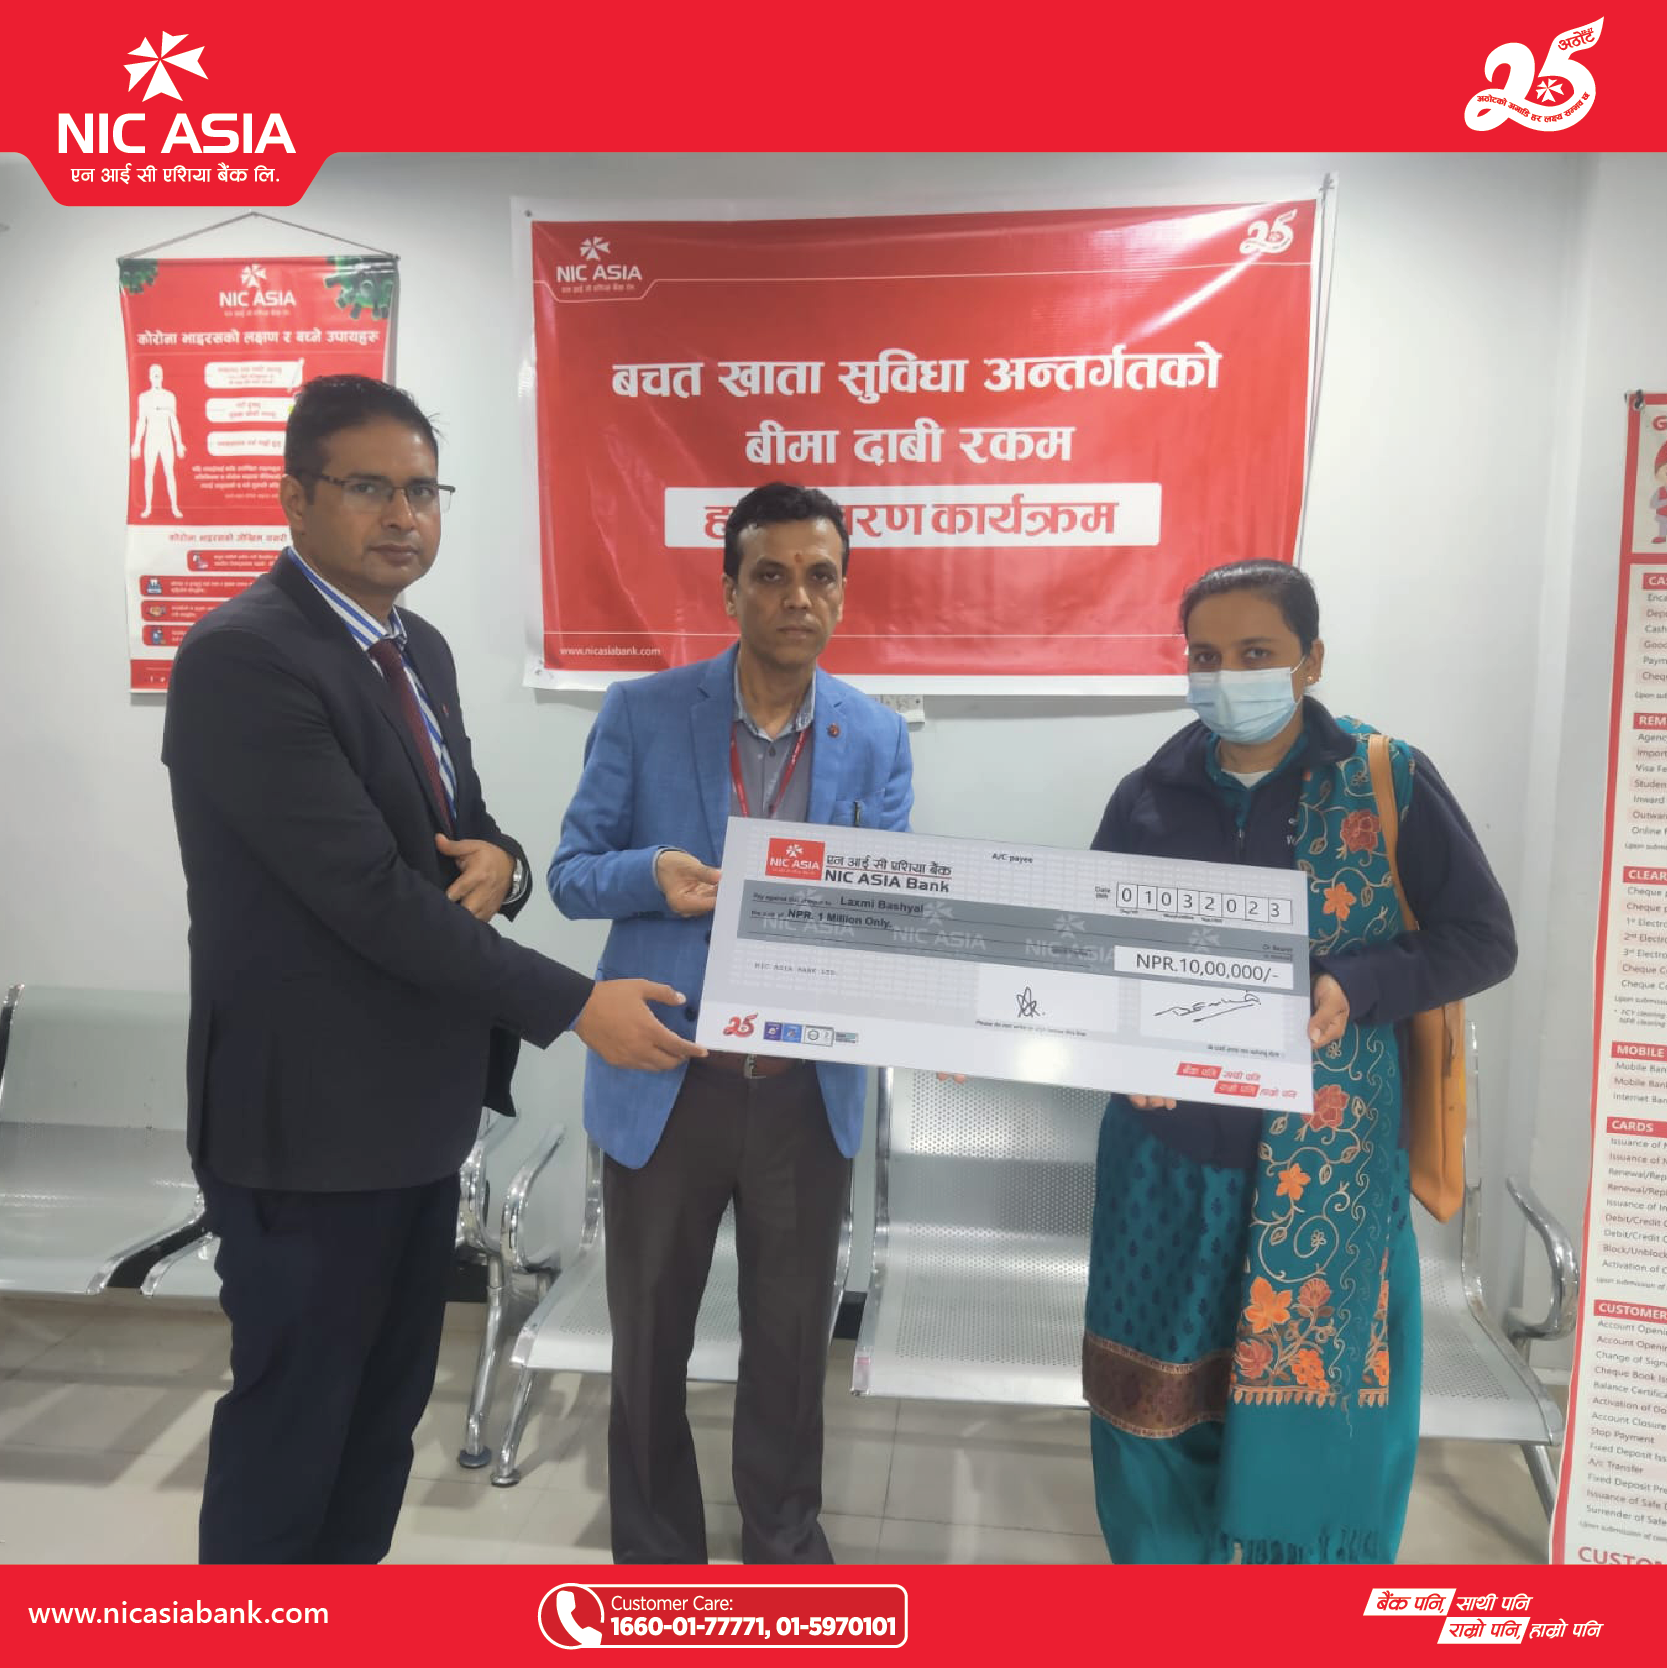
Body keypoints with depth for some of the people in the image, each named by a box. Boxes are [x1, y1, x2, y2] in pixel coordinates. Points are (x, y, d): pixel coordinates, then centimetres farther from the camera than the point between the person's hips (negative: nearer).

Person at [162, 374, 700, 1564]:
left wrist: (497, 860, -10)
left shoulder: (420, 649, 9)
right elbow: (371, 895, -25)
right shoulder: (241, 656, -19)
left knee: (384, 1413, 21)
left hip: (417, 1106, 8)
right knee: (291, 1422, 10)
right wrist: (575, 1006, -23)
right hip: (310, 1117, -8)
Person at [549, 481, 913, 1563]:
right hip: (662, 1082, -1)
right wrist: (653, 874, -23)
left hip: (809, 1092, 2)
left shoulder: (878, 737, 0)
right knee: (650, 1340, 16)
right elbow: (572, 874, -2)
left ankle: (784, 1541, 45)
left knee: (793, 1339, 19)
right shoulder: (642, 713, -6)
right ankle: (655, 1551, 42)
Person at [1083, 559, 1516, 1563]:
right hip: (1171, 1147, 2)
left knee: (1316, 1395, 8)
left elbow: (1483, 939, -3)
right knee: (1159, 1389, 13)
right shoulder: (1148, 796, 2)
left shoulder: (1389, 782, -5)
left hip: (1326, 1154, -2)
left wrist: (1354, 988, -20)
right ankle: (1164, 1554, 39)